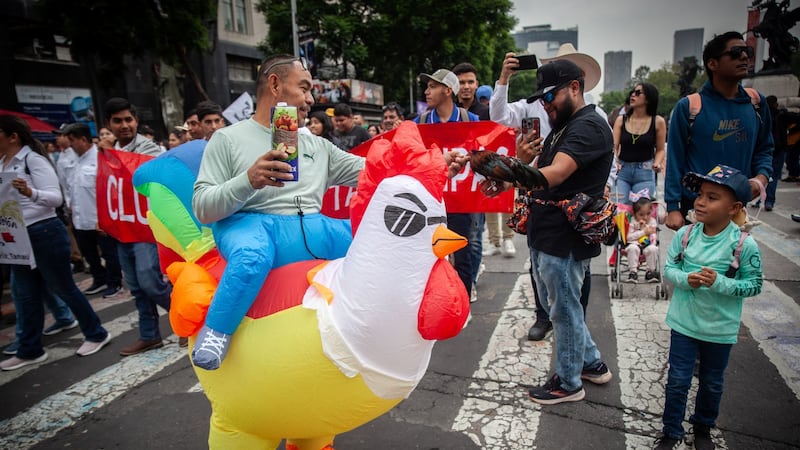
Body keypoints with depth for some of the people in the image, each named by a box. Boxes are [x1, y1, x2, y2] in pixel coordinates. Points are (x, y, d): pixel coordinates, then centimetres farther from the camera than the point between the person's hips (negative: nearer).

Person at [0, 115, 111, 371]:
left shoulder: (33, 159, -11)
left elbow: (56, 198, -17)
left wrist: (30, 192, -34)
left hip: (44, 233, -8)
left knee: (62, 287, 2)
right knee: (24, 295, 12)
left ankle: (96, 334, 17)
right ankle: (30, 350, 25)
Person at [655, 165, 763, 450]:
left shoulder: (744, 244, -17)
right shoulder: (685, 234, -11)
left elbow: (754, 285, -10)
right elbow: (669, 268, -3)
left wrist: (719, 283, -26)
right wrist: (686, 279, -23)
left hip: (720, 329, 0)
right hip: (684, 323, 1)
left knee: (712, 383, 20)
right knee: (677, 380, 9)